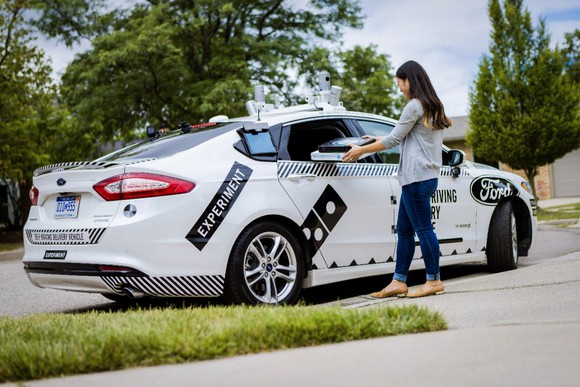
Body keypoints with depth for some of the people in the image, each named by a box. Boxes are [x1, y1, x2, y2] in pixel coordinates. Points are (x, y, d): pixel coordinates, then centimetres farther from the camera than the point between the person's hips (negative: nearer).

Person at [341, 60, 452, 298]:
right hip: (427, 175, 10)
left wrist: (361, 150, -1)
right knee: (404, 230, 9)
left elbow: (394, 140, -9)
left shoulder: (415, 106, -10)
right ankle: (398, 282, 11)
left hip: (417, 177, -10)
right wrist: (380, 141, 27)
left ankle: (434, 280, 2)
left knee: (423, 228, -4)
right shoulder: (433, 107, 20)